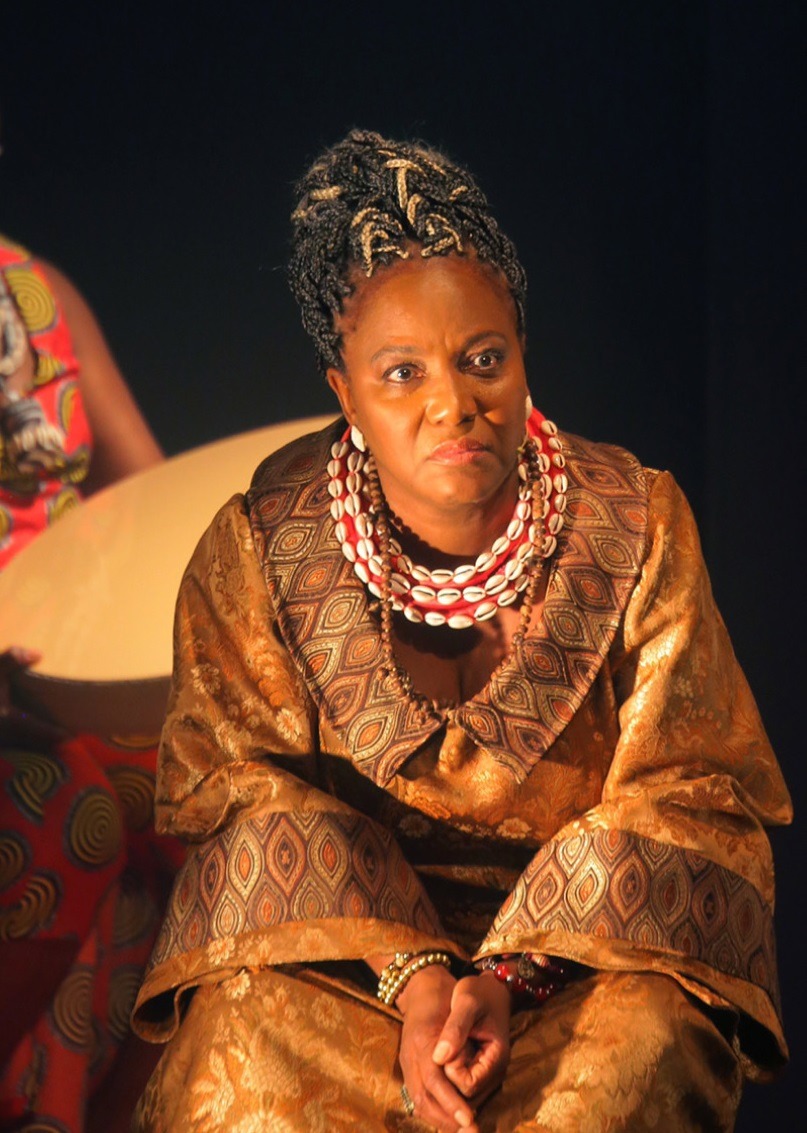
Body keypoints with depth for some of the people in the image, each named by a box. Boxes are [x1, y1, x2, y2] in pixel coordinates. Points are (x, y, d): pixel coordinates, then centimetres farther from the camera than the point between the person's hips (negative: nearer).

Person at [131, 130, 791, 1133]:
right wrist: (408, 973, -21)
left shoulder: (635, 529, -7)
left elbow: (680, 793, -6)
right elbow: (253, 786, -5)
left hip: (590, 933, 0)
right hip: (330, 930, 0)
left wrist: (510, 974, -20)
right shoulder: (259, 549, -5)